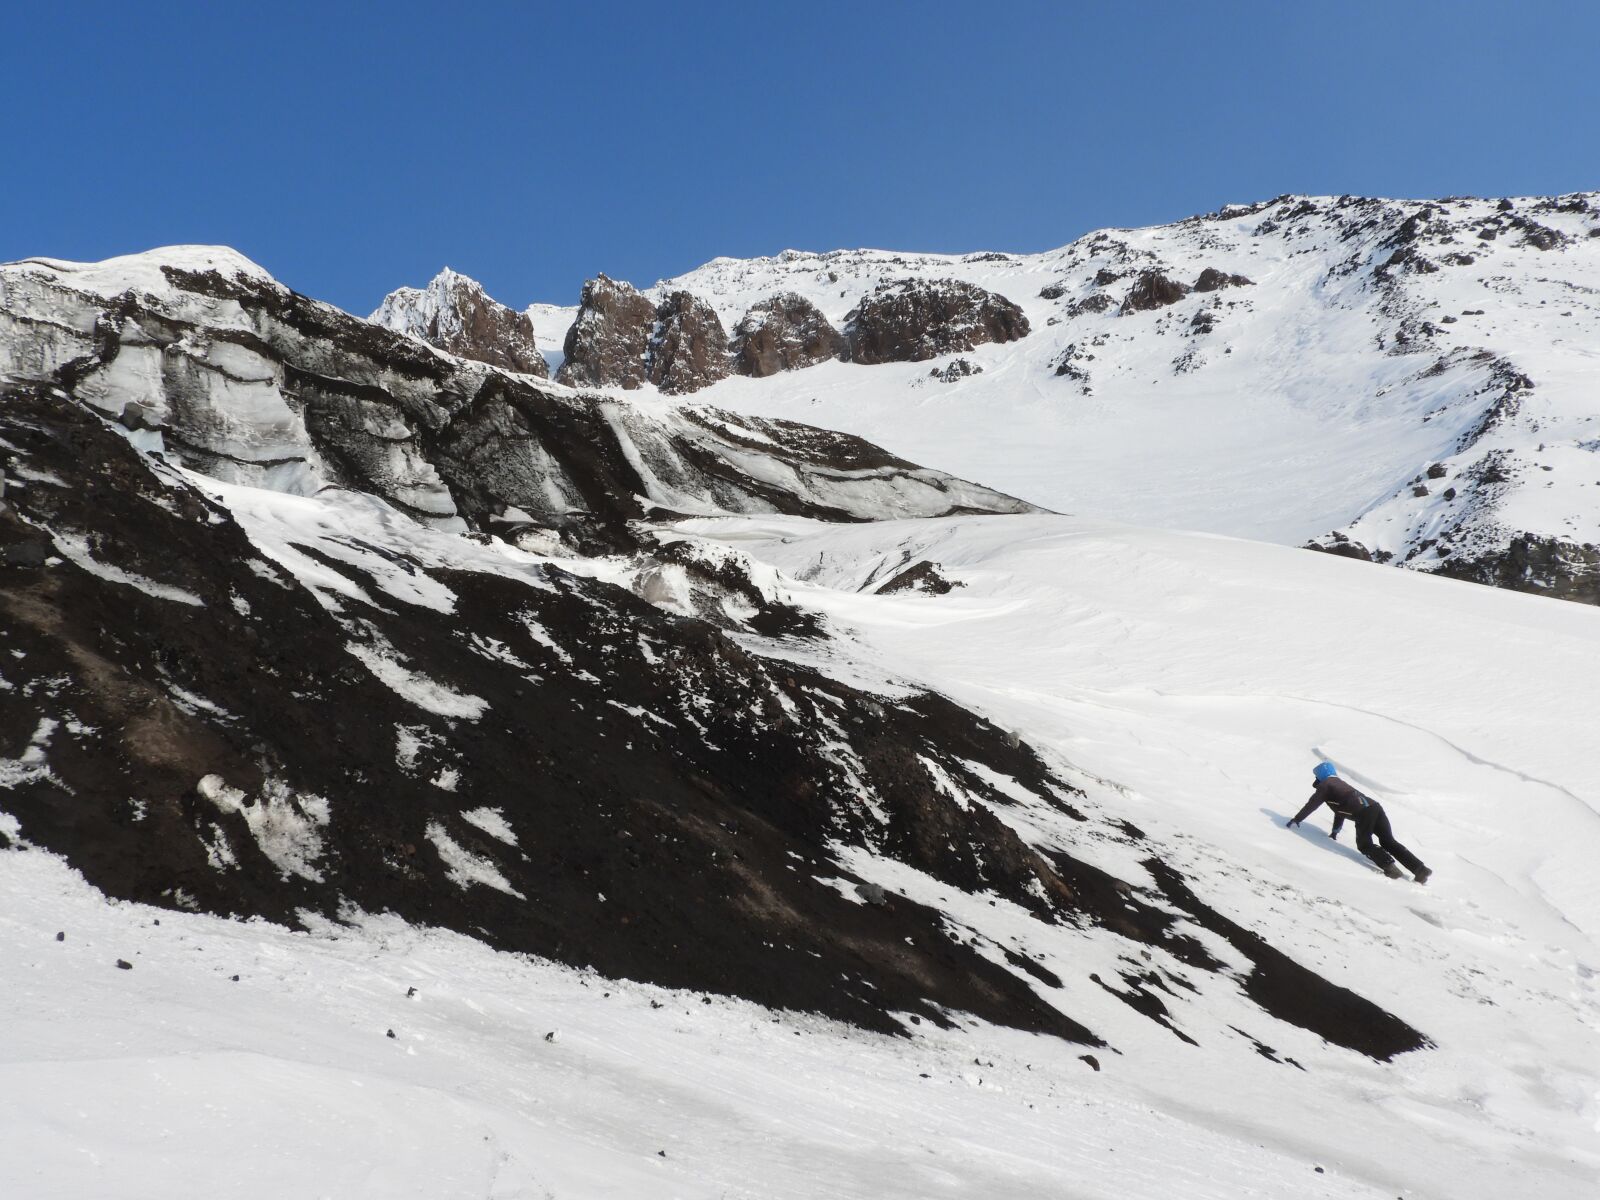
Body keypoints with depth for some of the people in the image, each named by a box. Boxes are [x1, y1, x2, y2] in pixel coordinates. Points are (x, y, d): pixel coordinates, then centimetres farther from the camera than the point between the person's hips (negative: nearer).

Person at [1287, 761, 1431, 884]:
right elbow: (1341, 808, 45)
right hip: (1375, 806, 8)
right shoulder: (1340, 784, 36)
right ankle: (1420, 869, -2)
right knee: (1388, 842, 9)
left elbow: (1311, 805, 13)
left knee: (1364, 845, 5)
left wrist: (1295, 820, 24)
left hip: (1363, 813, -8)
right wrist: (1335, 831, 53)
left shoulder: (1324, 785, 12)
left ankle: (1389, 866, -17)